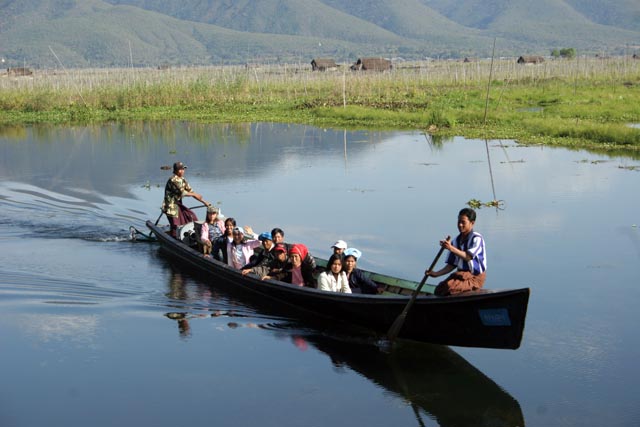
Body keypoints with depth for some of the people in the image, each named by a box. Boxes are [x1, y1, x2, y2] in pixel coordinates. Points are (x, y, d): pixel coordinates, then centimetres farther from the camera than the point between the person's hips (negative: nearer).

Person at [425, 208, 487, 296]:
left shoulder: (477, 238, -11)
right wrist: (436, 274, -5)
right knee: (439, 289, -13)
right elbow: (452, 265, 9)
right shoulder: (456, 241, 8)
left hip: (475, 277, -7)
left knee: (449, 286, -28)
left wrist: (451, 248, -35)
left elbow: (468, 257, -25)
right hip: (461, 274, 7)